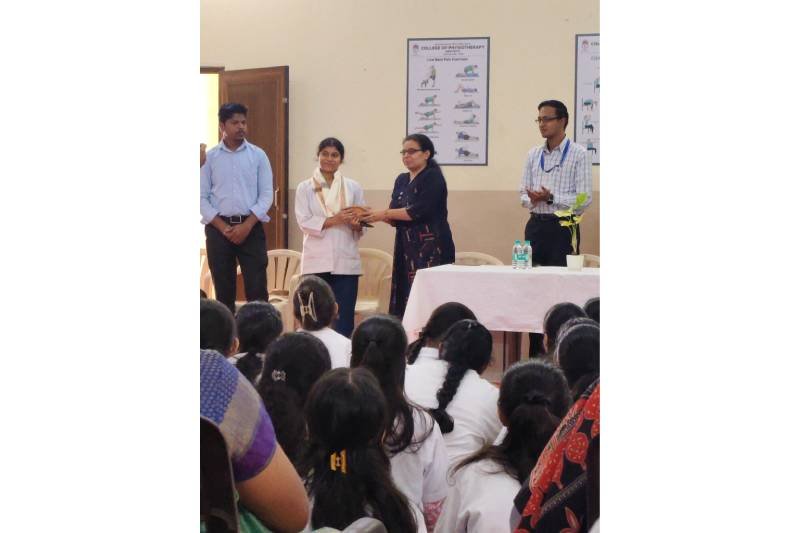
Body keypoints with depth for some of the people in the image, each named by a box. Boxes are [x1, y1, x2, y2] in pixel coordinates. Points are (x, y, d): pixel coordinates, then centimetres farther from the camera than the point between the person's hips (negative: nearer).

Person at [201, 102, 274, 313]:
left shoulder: (258, 155, 4)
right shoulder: (209, 157, 3)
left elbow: (266, 195, 0)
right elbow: (202, 197, 1)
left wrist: (246, 225, -11)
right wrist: (223, 227, -10)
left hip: (251, 227, 0)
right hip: (218, 229, 0)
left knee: (257, 288, -4)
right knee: (224, 290, 5)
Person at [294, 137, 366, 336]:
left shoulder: (353, 188, 10)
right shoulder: (305, 188, 6)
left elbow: (361, 224, 11)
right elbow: (304, 222, -5)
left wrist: (356, 223, -13)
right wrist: (334, 220, -16)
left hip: (345, 260, 1)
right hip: (317, 260, -1)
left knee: (343, 319, -2)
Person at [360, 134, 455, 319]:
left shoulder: (433, 177, -6)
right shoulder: (401, 180, 16)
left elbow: (419, 211, -16)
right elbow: (395, 218, 12)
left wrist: (384, 214, -15)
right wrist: (374, 215, -7)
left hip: (431, 248, -7)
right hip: (406, 247, 7)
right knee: (405, 297, 1)